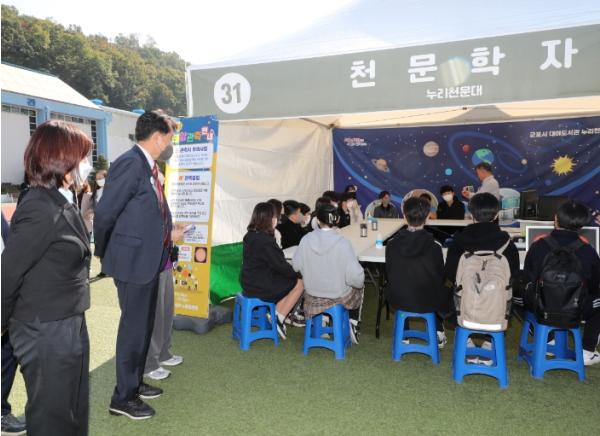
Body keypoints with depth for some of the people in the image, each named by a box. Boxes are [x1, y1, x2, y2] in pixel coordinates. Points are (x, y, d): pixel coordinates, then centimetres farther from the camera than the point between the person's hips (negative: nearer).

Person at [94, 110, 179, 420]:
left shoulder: (149, 166, 11)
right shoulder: (130, 163, -18)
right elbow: (104, 213, -17)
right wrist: (103, 253, -4)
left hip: (149, 260, 9)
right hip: (132, 260, -9)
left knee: (144, 324, 19)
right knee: (134, 327, 2)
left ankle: (134, 383, 36)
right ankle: (123, 398, 19)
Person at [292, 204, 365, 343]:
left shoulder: (306, 240, -15)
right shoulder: (343, 243, -24)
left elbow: (296, 266, -5)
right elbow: (355, 276, -24)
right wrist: (359, 281, 0)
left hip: (312, 296, 3)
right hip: (339, 296, -3)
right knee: (359, 286, 29)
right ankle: (353, 323, 21)